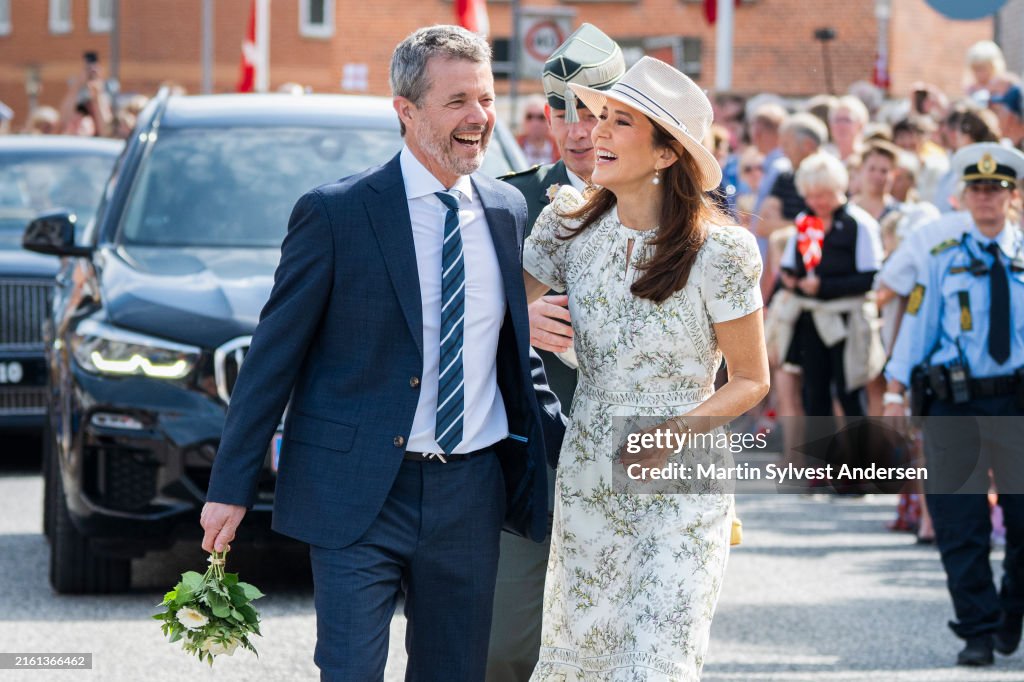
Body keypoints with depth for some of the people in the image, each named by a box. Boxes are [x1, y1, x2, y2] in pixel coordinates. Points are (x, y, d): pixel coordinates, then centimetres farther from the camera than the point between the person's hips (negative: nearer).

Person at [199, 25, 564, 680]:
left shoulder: (508, 211, 8)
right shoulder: (335, 213, -8)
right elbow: (273, 357, -5)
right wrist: (231, 487, -7)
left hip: (470, 495, 5)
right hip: (358, 495, -5)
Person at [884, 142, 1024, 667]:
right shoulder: (943, 259, 6)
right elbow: (916, 325, 5)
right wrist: (895, 392, -1)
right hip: (953, 403, 0)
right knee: (960, 525, -2)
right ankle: (978, 632, 6)